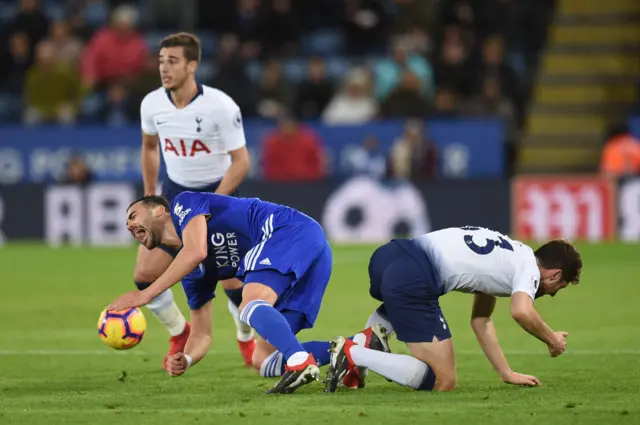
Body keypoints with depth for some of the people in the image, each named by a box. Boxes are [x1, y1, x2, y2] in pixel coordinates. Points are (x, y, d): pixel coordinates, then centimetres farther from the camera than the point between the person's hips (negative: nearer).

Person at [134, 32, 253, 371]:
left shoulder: (220, 106, -22)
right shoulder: (152, 104, -9)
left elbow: (240, 161, -17)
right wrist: (149, 196, 11)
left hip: (219, 192, -4)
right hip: (175, 191, 4)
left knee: (232, 281, -9)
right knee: (144, 274, -8)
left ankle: (248, 340, 23)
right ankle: (180, 335, 19)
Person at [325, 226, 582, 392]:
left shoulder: (503, 256, 31)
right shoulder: (529, 269, 4)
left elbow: (480, 321, 37)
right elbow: (521, 312, -18)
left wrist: (507, 373, 35)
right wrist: (551, 339, 1)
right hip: (413, 279, -9)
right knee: (443, 382, -3)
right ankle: (354, 354, -15)